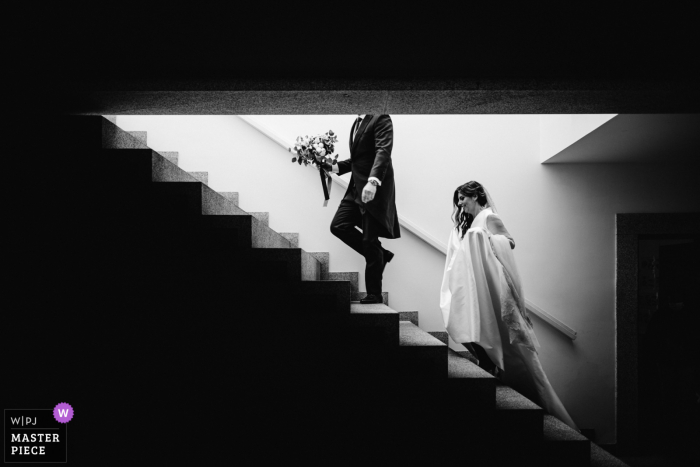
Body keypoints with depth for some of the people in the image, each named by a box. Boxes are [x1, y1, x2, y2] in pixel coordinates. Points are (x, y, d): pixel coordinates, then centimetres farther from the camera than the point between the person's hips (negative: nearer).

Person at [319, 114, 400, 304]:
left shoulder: (381, 119, -8)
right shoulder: (357, 123, 18)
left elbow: (383, 151, -22)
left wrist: (373, 181, -35)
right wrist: (334, 167, 7)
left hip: (374, 189, -8)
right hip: (357, 188, 8)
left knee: (370, 241, -5)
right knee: (339, 226, -4)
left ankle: (374, 294, 7)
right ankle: (380, 255, 11)